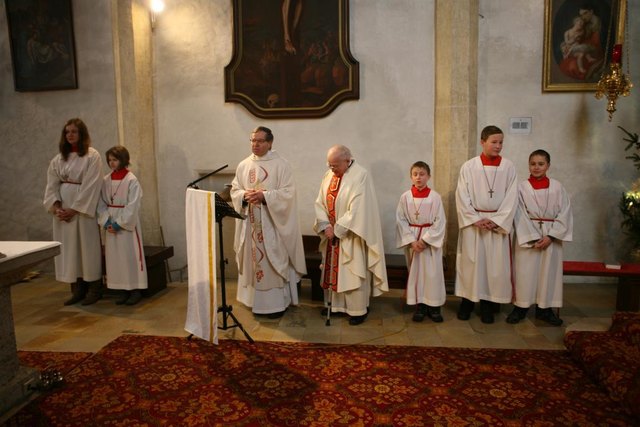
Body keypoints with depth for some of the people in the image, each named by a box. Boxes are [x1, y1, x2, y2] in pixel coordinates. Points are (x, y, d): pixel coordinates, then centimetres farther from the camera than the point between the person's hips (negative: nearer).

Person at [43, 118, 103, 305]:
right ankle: (77, 289, 14)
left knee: (87, 246, 0)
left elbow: (90, 186, -11)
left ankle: (94, 289, 10)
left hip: (84, 208, -5)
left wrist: (74, 209, -14)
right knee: (69, 248, 6)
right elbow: (52, 185, 6)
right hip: (63, 209, 5)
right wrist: (56, 206, -9)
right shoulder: (59, 158, 11)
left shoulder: (92, 156, -5)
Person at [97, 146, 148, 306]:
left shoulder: (132, 180, -9)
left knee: (131, 255, -1)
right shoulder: (106, 180, 6)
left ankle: (136, 289, 10)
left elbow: (132, 206, -13)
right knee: (115, 257, 7)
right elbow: (102, 203, 6)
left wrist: (119, 223, -15)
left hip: (128, 223, -5)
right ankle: (123, 290, 18)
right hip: (111, 224, 5)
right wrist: (106, 221, -8)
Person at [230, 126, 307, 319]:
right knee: (253, 259, 11)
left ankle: (276, 303, 11)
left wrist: (265, 196, -23)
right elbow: (234, 190, 9)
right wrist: (245, 195, -13)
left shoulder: (281, 165, -6)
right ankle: (256, 300, 25)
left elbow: (288, 193, -12)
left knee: (273, 261, 0)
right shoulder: (243, 165, 9)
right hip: (250, 223, 5)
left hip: (273, 223, -5)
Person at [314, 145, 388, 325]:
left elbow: (357, 210, -21)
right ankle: (335, 304, 28)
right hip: (332, 233, 6)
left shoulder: (361, 176, -16)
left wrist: (337, 229, -17)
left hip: (351, 235, -6)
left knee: (354, 273, 2)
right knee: (332, 270, 14)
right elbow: (320, 202, 4)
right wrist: (325, 226, -10)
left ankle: (359, 309, 15)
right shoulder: (329, 175, 5)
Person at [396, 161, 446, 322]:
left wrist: (425, 240, -13)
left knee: (432, 272, 1)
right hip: (412, 239, 1)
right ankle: (420, 305, 18)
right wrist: (412, 241, -12)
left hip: (431, 239, -1)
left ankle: (434, 306, 14)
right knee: (415, 272, 7)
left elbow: (440, 222, -6)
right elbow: (400, 220, -3)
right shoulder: (405, 197, -2)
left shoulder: (435, 197, -5)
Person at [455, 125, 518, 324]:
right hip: (473, 222, -1)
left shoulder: (508, 167, 1)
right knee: (471, 262, 4)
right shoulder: (469, 166, -2)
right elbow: (462, 196, -4)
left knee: (495, 264, 3)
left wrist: (496, 220, -11)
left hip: (498, 222, 1)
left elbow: (511, 197, -2)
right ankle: (467, 300, 17)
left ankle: (488, 304, 14)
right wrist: (475, 219, -12)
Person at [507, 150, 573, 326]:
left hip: (551, 236, 1)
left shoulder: (557, 187, 2)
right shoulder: (522, 187, -2)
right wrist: (533, 238, -13)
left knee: (548, 271, 5)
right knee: (525, 271, 1)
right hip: (527, 235, -1)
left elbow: (564, 213, -1)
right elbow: (520, 215, -5)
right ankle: (521, 307, 12)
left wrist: (550, 236, -10)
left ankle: (544, 308, 17)